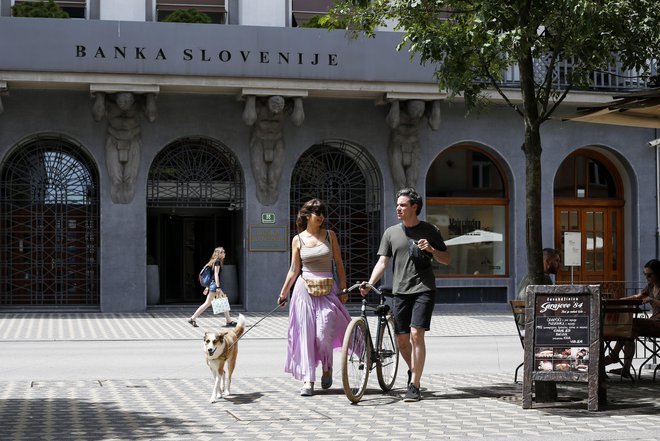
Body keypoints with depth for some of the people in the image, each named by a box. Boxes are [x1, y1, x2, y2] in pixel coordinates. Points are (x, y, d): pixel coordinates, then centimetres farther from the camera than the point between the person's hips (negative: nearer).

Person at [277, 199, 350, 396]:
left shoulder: (330, 235, 6)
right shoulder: (298, 239, 5)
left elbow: (339, 264, 8)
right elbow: (294, 270, 9)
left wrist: (343, 289, 3)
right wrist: (283, 293, 6)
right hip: (304, 290, 1)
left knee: (323, 334, -11)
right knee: (306, 335, -2)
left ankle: (327, 369, 17)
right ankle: (308, 380, 2)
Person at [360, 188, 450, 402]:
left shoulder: (429, 230, 4)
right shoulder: (391, 232, 9)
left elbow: (446, 260, 8)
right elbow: (382, 262, 4)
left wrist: (431, 250, -12)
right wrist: (369, 284, -11)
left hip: (423, 289, -3)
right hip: (400, 291, 3)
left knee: (416, 334, -15)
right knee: (401, 339, 6)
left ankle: (414, 386, -11)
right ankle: (412, 370, 34)